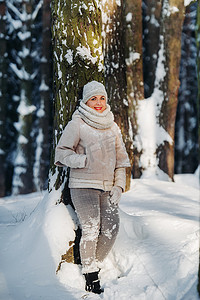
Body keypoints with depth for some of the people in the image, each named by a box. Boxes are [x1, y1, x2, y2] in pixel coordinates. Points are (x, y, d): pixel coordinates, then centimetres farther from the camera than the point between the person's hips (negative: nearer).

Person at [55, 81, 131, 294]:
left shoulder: (112, 127, 14)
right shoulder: (76, 125, -3)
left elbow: (121, 158, 18)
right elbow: (61, 152, -3)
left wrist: (119, 185, 7)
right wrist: (83, 160, -17)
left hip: (107, 188, 5)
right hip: (83, 186, -5)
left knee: (111, 228, -5)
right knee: (91, 229, -12)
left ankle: (93, 265, 15)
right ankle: (90, 279, -1)